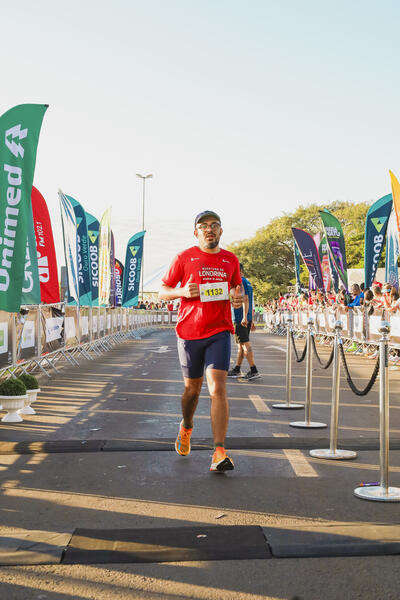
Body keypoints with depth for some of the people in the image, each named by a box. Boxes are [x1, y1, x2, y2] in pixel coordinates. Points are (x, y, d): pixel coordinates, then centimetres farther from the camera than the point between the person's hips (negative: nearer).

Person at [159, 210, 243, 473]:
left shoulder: (231, 260, 9)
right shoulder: (184, 258, 2)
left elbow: (238, 287, 24)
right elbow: (163, 291, 6)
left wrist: (239, 297, -1)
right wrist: (183, 291, -15)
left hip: (220, 332, 0)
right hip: (189, 331, 0)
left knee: (218, 388, -14)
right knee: (192, 387, 13)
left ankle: (220, 453, -15)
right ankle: (186, 427, 45)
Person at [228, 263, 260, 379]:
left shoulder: (240, 282, -10)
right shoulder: (248, 282, 19)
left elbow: (245, 299, -20)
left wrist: (244, 317, -25)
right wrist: (251, 320, 24)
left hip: (240, 319, -10)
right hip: (247, 319, 10)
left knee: (245, 344, -9)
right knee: (241, 345, 14)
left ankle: (254, 371, -11)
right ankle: (237, 370, 21)